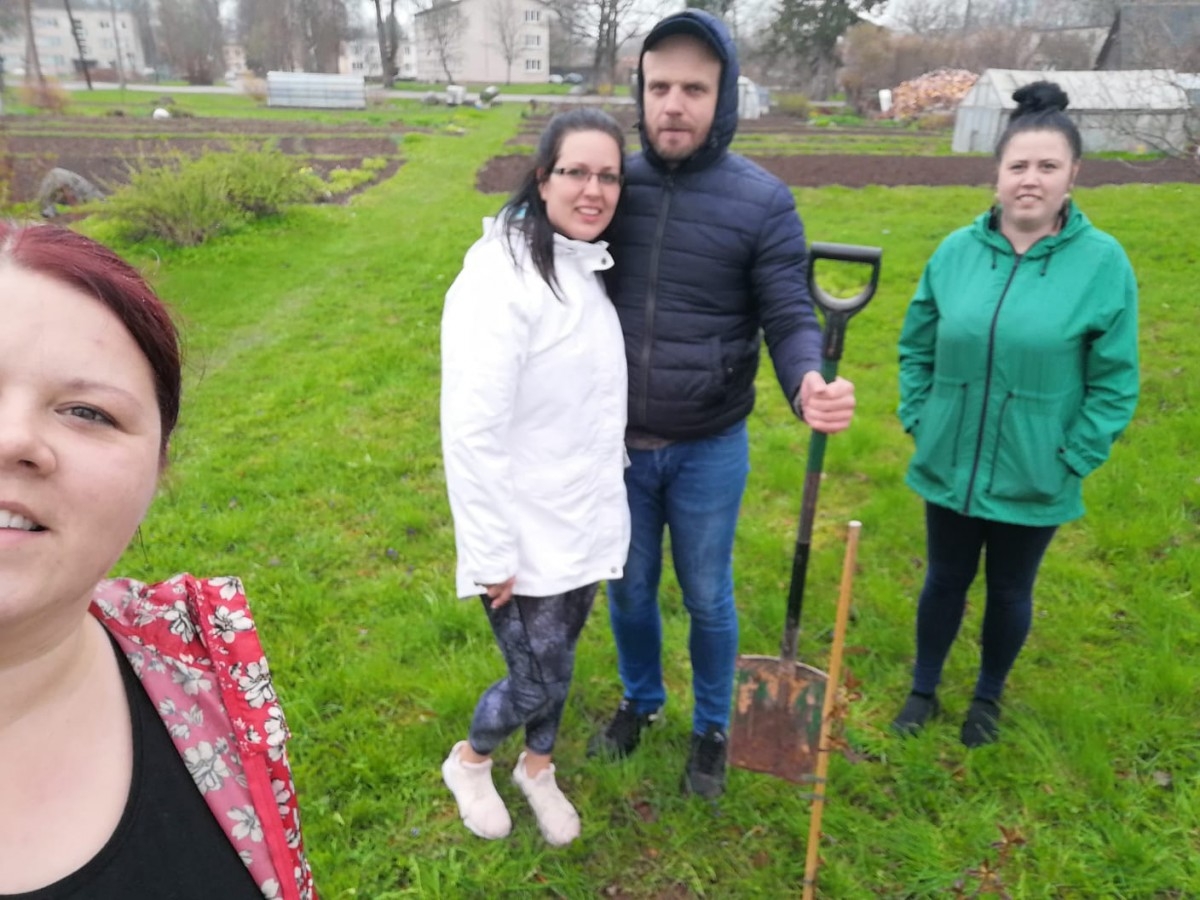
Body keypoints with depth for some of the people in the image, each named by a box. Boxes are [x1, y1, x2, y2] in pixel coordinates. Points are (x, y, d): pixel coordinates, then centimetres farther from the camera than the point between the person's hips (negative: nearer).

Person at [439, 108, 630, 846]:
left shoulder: (589, 267, 4)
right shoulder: (502, 276, -22)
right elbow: (472, 432, -23)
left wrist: (608, 497, 14)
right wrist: (492, 555, -19)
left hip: (588, 521, 7)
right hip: (530, 535, -7)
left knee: (556, 661, 22)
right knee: (540, 681, 8)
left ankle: (538, 768, 48)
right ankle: (469, 762, 39)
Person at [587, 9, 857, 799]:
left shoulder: (763, 200, -10)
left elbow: (790, 316, -11)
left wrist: (809, 383, -33)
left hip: (709, 449, -2)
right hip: (615, 443, 2)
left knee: (708, 598, 16)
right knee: (628, 591, 20)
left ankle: (713, 728, 42)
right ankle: (640, 702, 48)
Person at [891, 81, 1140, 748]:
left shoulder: (1102, 261, -11)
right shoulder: (957, 250, -5)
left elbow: (1114, 384, -7)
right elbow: (916, 347, 6)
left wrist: (1071, 463, -9)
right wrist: (917, 420, 0)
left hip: (1034, 481, -1)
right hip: (949, 467, 2)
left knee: (1010, 591, 18)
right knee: (945, 581, 19)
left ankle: (989, 697, 43)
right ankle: (925, 689, 41)